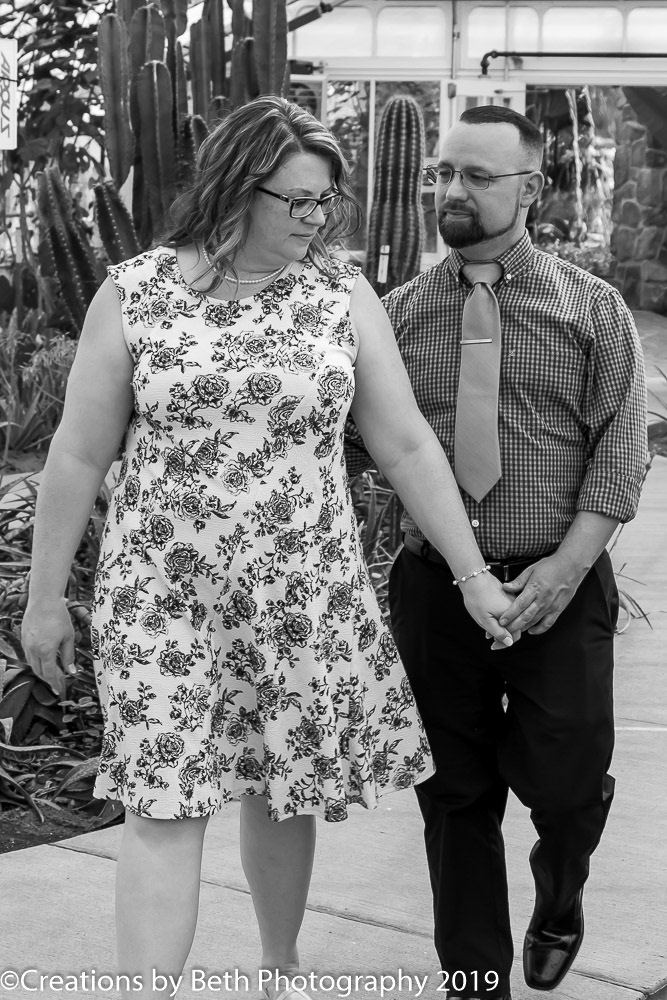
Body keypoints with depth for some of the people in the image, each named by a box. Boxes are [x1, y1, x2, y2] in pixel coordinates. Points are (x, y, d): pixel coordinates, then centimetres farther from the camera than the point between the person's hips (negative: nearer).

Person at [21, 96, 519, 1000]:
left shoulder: (343, 295, 0)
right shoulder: (133, 293, -4)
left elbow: (405, 444, 2)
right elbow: (79, 456, 0)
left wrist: (473, 574, 1)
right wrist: (45, 597, 3)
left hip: (304, 595, 2)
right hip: (163, 595, -1)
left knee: (284, 794, 12)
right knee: (164, 806, -6)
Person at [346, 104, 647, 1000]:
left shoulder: (592, 307, 1)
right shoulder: (400, 311, 5)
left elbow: (620, 449, -5)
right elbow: (353, 440, 3)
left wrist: (568, 565, -16)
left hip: (559, 589, -1)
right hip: (434, 585, 2)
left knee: (567, 783, 2)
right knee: (455, 797, 8)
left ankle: (559, 902, 37)